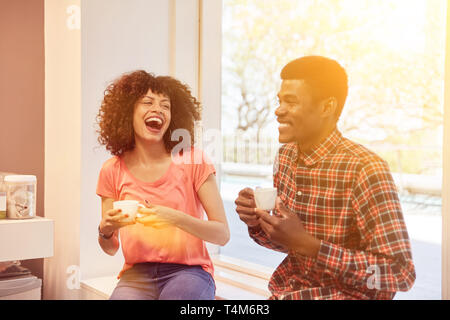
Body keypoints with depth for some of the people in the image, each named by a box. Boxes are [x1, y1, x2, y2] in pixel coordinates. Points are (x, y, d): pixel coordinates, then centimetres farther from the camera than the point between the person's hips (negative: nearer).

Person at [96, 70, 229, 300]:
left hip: (188, 271, -1)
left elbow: (222, 234, -5)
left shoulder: (193, 160, -3)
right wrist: (105, 231, -12)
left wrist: (176, 218, -20)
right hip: (137, 274, 2)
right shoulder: (113, 170, 4)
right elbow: (110, 249, 9)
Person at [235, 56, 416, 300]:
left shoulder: (365, 169, -22)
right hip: (290, 291, 6)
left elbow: (400, 274, -23)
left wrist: (307, 245, -28)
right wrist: (257, 223, -10)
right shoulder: (286, 155, 0)